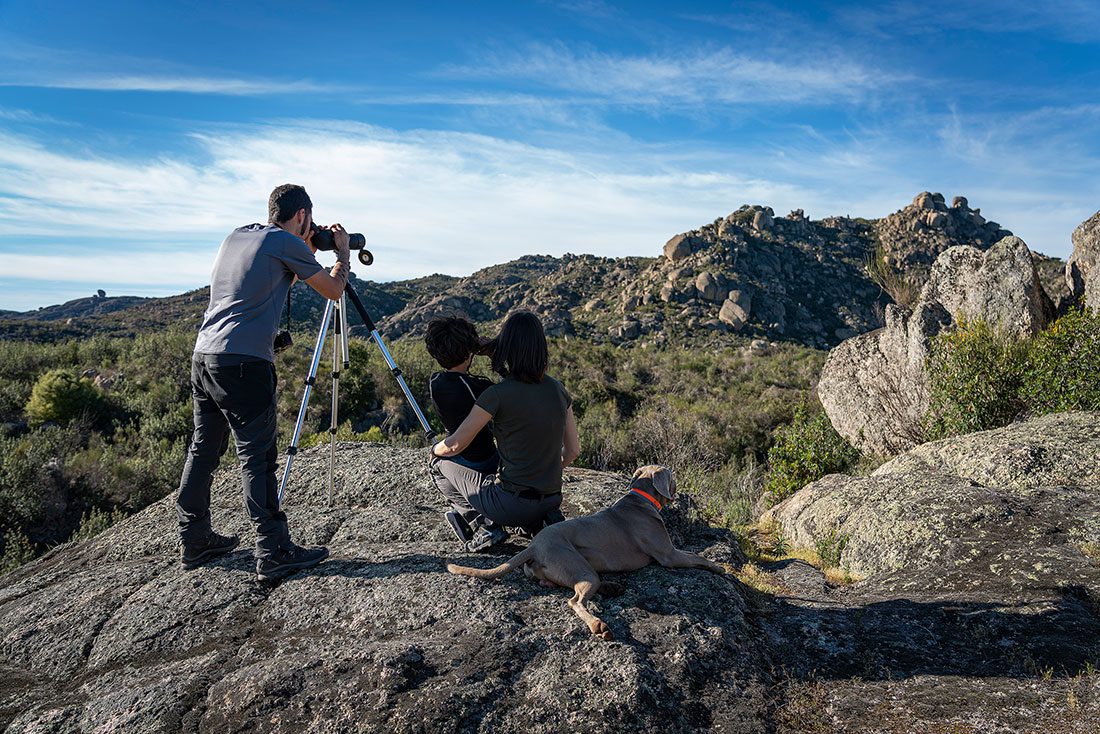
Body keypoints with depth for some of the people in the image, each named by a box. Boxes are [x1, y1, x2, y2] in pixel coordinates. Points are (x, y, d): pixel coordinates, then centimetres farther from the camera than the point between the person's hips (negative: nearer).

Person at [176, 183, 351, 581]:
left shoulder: (235, 237, 19)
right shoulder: (288, 244, -3)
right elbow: (334, 290, 6)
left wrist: (305, 253, 28)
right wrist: (343, 252, 22)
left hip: (204, 356, 8)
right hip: (243, 363, -8)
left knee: (203, 450, 14)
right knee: (257, 456, -6)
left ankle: (195, 541, 24)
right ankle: (274, 553, -1)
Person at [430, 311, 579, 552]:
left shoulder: (497, 394, -16)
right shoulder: (557, 390, 1)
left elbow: (455, 445, -8)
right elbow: (573, 449, 9)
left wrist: (435, 449, 15)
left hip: (512, 503, -5)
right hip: (551, 499, 6)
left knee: (440, 464, 15)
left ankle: (489, 524, 3)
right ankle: (543, 521, 12)